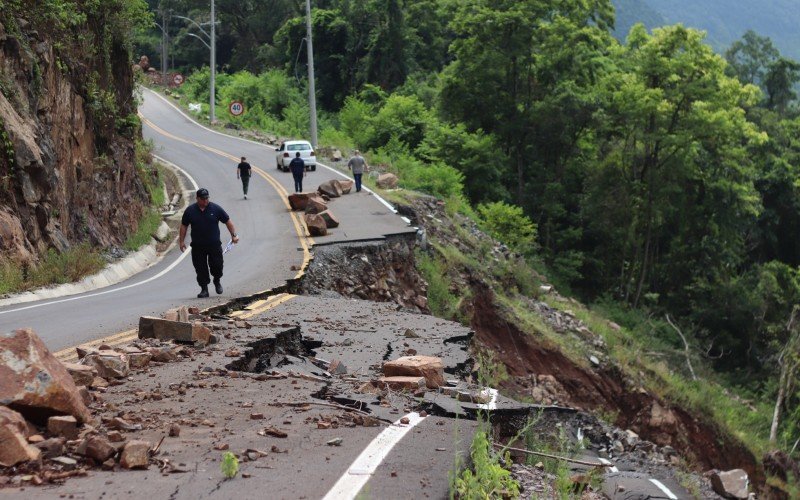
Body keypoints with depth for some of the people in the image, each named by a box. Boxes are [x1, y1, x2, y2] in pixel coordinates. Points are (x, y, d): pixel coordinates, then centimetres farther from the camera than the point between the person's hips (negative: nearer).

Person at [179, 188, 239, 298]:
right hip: (197, 247, 1)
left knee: (217, 265, -3)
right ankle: (204, 289, 10)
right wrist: (181, 241, 8)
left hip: (214, 245, -1)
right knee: (200, 268, 0)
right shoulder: (190, 210, 2)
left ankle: (217, 281, 26)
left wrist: (234, 235, 1)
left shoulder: (215, 208, 0)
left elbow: (228, 221, 7)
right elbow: (184, 226, 11)